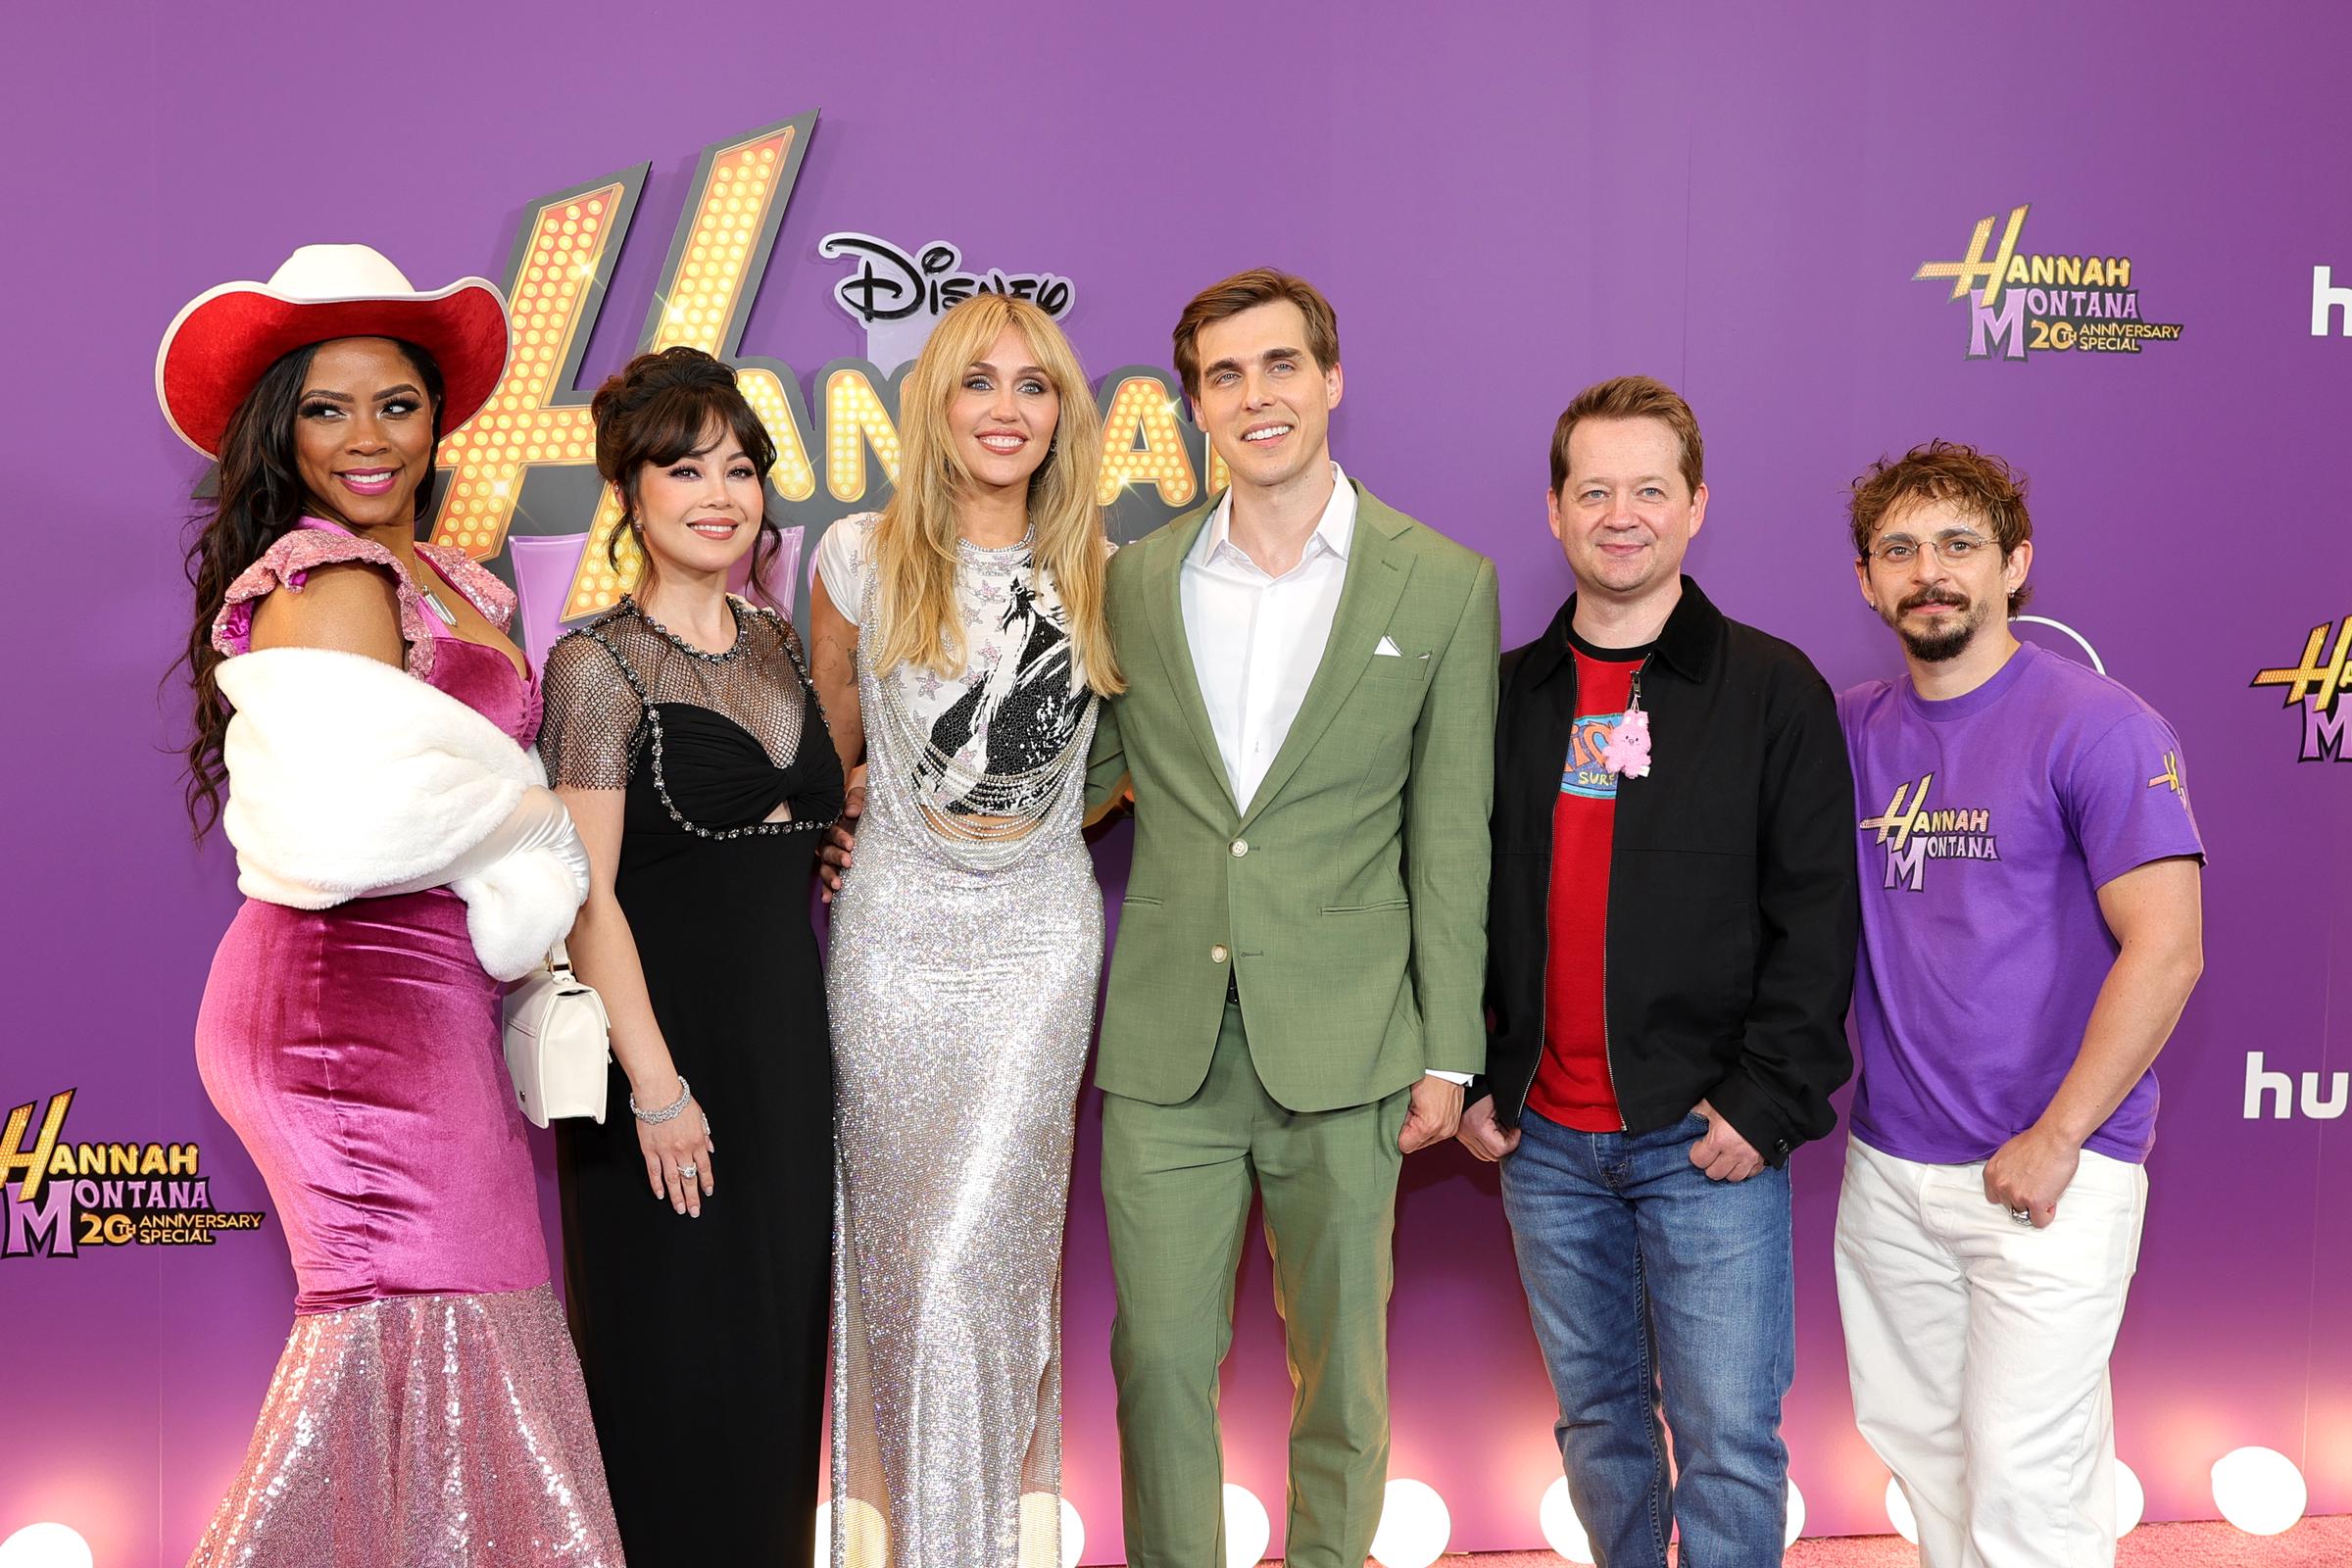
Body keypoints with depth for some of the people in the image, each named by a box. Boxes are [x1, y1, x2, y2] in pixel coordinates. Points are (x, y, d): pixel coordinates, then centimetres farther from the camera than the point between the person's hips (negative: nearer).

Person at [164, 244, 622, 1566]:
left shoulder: (448, 584, 17)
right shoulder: (326, 584, -13)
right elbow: (363, 813, -22)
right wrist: (536, 848, -5)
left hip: (415, 998, 9)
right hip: (356, 998, -9)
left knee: (404, 1345, 13)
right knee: (421, 1342, -4)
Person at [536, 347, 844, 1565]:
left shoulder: (775, 644, 10)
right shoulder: (599, 664, -11)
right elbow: (588, 893, -15)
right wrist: (655, 1085, -18)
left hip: (787, 1030, 7)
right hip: (665, 1029, -7)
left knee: (778, 1338, 15)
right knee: (677, 1358, 3)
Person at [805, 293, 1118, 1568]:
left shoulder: (1098, 576, 2)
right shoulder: (861, 558, -1)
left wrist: (1030, 813, 7)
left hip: (1039, 935, 0)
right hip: (894, 930, 0)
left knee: (975, 1256, -7)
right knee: (896, 1244, 7)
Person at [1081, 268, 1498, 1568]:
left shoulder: (1443, 584, 0)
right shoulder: (1135, 579, 6)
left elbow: (1451, 835, 0)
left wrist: (1449, 1050, -3)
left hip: (1342, 1045, -1)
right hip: (1165, 1042, 2)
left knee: (1339, 1356, 11)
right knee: (1159, 1358, 7)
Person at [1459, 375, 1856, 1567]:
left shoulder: (1774, 688, -1)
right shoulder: (1503, 696, 8)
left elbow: (1817, 919, -5)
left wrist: (1765, 1101, -11)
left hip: (1707, 1141, -3)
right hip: (1542, 1142, 3)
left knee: (1729, 1439, -1)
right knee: (1597, 1419, 15)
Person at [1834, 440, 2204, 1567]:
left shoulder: (2099, 730, -10)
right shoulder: (1849, 732, 6)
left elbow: (2166, 951, -14)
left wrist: (2054, 1142, -15)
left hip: (2048, 1175, -5)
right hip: (1886, 1167, 6)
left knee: (2021, 1477, -4)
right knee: (1912, 1437, 15)